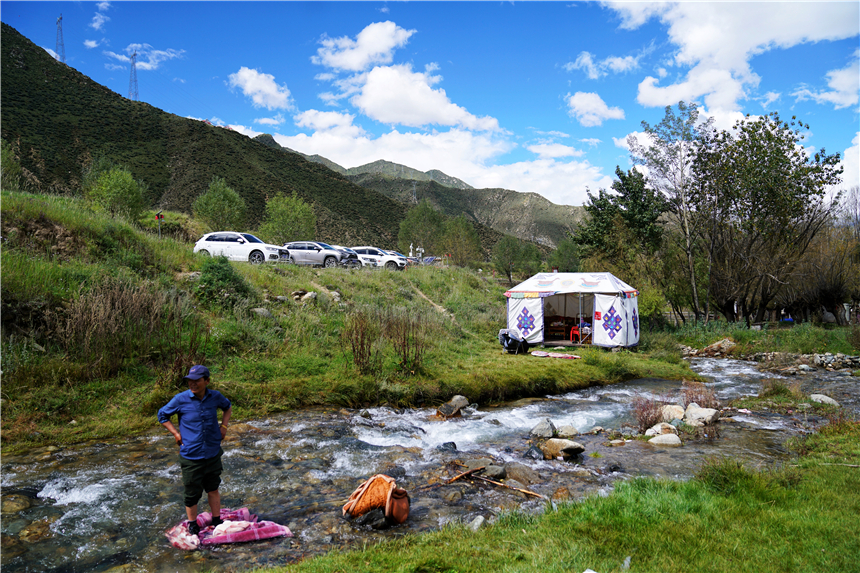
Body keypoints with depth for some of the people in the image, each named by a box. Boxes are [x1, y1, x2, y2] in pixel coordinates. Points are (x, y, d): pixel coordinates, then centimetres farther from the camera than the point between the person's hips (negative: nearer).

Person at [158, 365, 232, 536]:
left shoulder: (215, 397, -5)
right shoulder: (181, 399, -13)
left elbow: (227, 408, 17)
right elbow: (162, 415, 3)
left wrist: (224, 426, 5)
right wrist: (176, 434, -5)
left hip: (213, 454, 2)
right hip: (190, 456, -2)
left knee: (213, 488, 16)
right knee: (192, 493, 8)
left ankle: (217, 521, 34)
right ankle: (193, 525, 31)